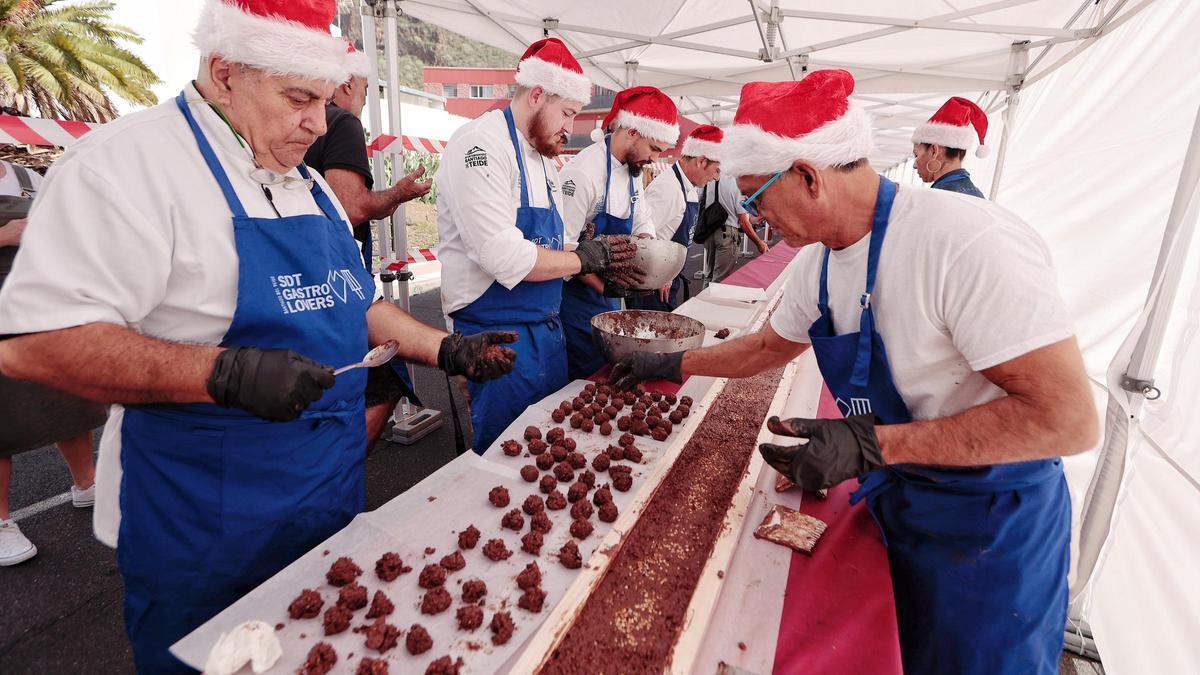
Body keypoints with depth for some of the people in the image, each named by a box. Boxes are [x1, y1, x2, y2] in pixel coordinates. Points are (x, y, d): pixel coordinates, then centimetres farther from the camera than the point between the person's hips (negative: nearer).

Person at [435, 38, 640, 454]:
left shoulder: (538, 156, 13)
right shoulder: (481, 146, -16)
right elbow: (504, 256, -26)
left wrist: (603, 271, 2)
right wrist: (583, 259, -14)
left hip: (546, 327, 9)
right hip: (499, 330, -9)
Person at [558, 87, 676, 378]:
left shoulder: (632, 170, 5)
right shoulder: (583, 173, -24)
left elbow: (642, 222, 16)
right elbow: (563, 246, -24)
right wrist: (602, 286, -26)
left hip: (610, 293, 8)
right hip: (578, 296, -8)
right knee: (586, 378, 1)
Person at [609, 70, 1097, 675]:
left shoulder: (965, 242, -30)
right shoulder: (819, 259, -4)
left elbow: (1067, 418, -30)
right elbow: (771, 346, 12)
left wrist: (872, 444, -33)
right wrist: (672, 364, 11)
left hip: (989, 529, -6)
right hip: (893, 506, 7)